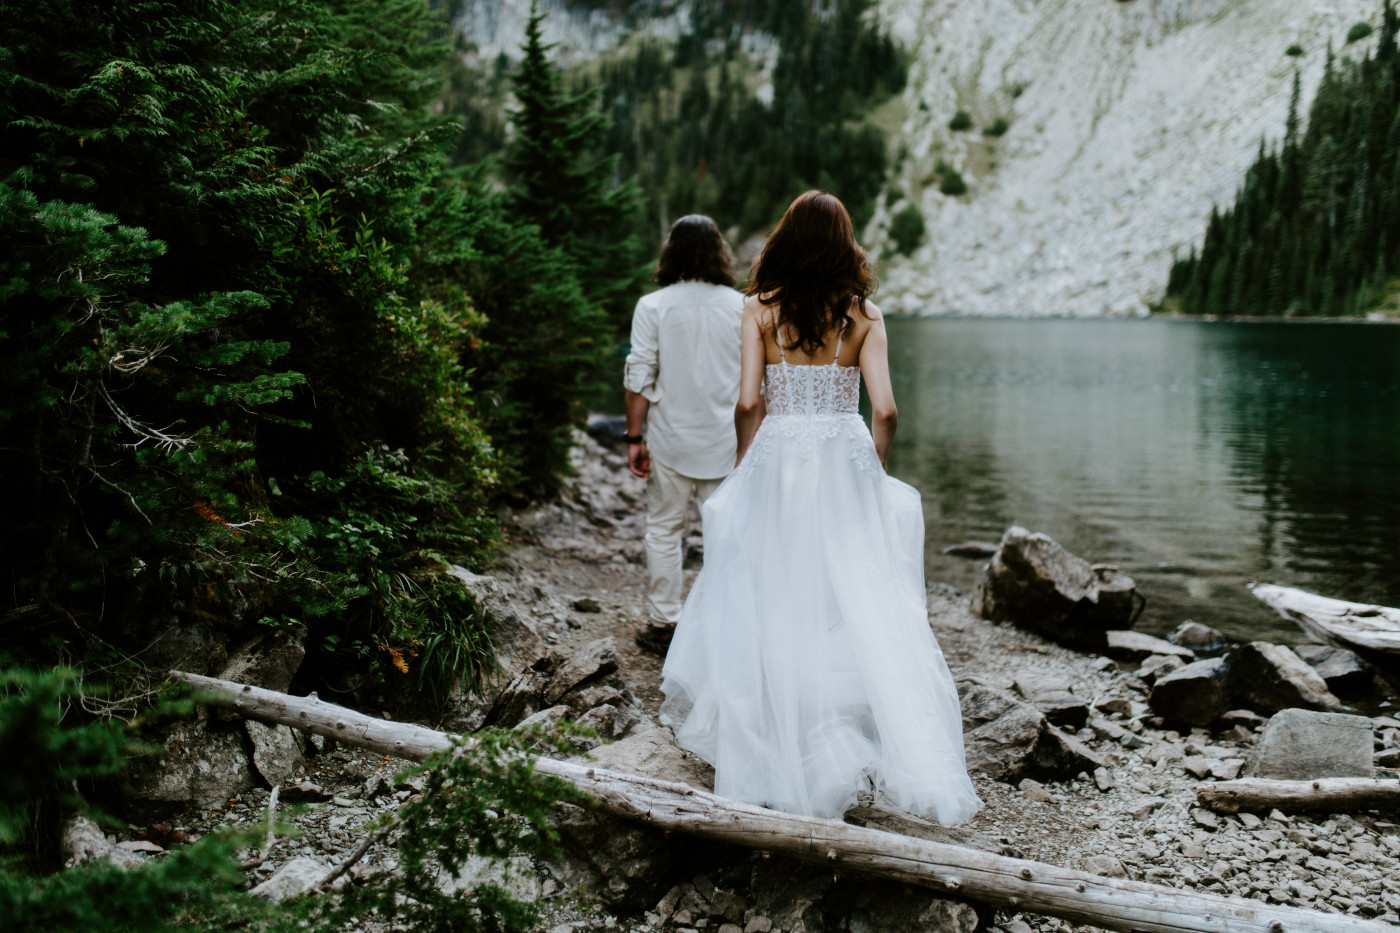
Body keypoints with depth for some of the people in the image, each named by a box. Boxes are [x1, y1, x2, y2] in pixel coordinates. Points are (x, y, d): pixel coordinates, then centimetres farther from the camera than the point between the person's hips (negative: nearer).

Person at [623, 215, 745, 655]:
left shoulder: (652, 306, -5)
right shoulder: (740, 306, -1)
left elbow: (640, 378, -7)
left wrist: (635, 437, -1)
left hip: (670, 439, -1)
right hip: (727, 441, 1)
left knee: (663, 529, 10)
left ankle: (663, 623, 16)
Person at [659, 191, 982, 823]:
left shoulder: (761, 308, -1)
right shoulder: (864, 315, 0)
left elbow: (748, 400, -6)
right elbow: (884, 409, -5)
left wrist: (744, 466, 8)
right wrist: (876, 471, 10)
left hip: (777, 462, 0)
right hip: (845, 463, 1)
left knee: (774, 607, 8)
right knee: (860, 606, 5)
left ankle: (779, 756, 14)